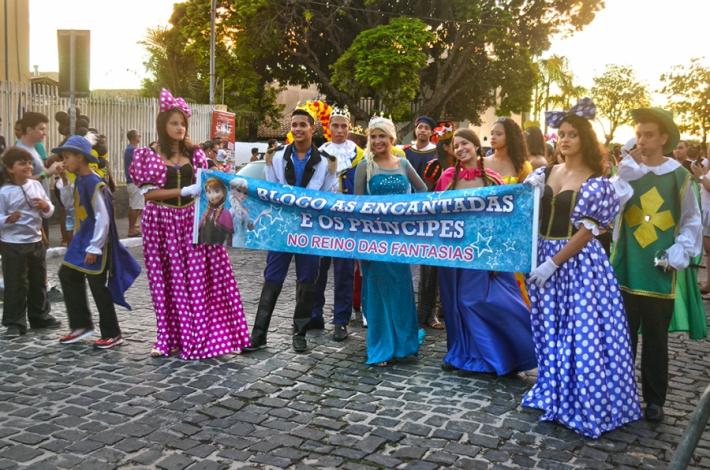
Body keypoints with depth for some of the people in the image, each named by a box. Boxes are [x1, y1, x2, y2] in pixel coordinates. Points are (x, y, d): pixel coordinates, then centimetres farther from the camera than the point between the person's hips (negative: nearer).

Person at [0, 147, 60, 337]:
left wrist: (45, 206, -10)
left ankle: (40, 316, 30)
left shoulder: (36, 185, 4)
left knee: (39, 282, 16)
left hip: (36, 242, 6)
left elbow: (49, 212, 10)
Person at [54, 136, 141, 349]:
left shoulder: (95, 184, -21)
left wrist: (94, 248, -19)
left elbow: (103, 218, -22)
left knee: (97, 286, -1)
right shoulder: (78, 181, 6)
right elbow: (68, 203, 19)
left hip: (96, 242, -9)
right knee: (67, 276, 11)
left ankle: (112, 334, 12)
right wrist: (64, 182, 6)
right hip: (82, 238, 9)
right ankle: (82, 324, 22)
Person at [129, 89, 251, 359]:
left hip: (190, 219, 3)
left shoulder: (193, 154, 8)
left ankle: (197, 337, 6)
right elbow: (148, 193, -10)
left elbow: (203, 184, 14)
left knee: (198, 277, -2)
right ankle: (171, 339, 16)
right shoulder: (149, 155, -2)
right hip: (162, 222, -2)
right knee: (168, 280, 5)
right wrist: (184, 191, -17)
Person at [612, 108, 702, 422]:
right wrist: (627, 174, -26)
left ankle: (654, 399, 21)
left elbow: (692, 222, 7)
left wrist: (679, 254, -5)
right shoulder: (625, 171, 2)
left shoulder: (679, 176, 0)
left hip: (660, 272, 0)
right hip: (626, 269, 0)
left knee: (656, 339, 10)